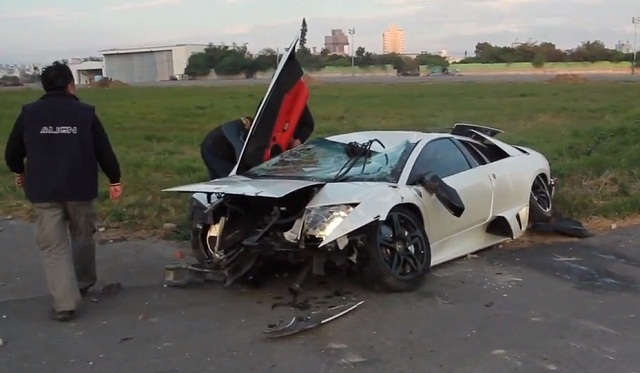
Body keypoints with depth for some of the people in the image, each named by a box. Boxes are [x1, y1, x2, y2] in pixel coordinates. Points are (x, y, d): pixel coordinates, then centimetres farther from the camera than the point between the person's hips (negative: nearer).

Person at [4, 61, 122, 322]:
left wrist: (19, 172, 29)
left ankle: (64, 303, -6)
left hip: (43, 191, 0)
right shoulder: (85, 113, -2)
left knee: (53, 246, 2)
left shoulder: (29, 113, 1)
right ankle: (84, 282, 39)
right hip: (80, 189, 0)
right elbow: (104, 151, -1)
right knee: (83, 236, 22)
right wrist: (114, 180, 11)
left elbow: (12, 152, 8)